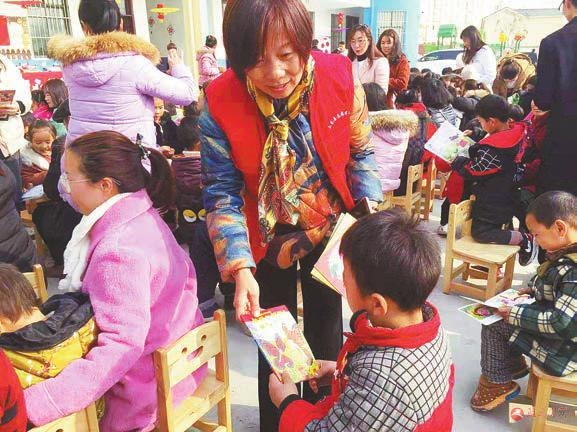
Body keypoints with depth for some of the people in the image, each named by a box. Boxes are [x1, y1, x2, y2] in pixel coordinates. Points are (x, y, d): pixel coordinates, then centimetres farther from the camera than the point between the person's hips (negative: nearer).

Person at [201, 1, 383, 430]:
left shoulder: (340, 77, -20)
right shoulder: (220, 104, -23)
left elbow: (360, 155, -4)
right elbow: (222, 193, -18)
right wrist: (241, 269, -28)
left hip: (331, 232, 2)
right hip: (268, 241, -1)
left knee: (327, 329, 20)